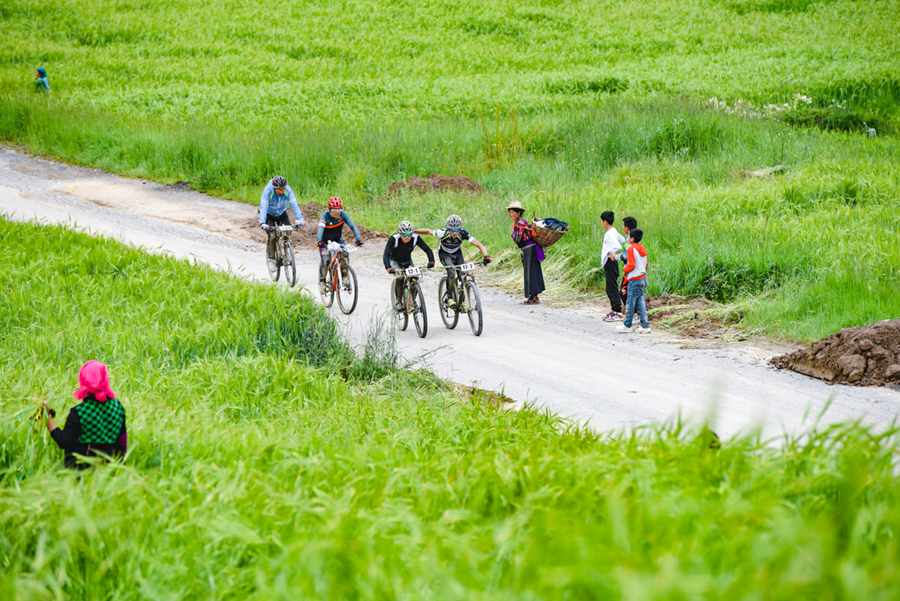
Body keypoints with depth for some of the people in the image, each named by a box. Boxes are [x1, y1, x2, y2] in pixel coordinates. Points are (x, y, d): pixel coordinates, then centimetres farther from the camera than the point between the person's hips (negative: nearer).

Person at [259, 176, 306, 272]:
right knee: (273, 236, -21)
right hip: (269, 215, -2)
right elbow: (263, 207, -37)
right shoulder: (268, 191, -31)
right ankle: (271, 259, -6)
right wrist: (262, 223, -50)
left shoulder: (288, 190, -24)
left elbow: (294, 205, -28)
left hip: (282, 214, 2)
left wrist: (300, 219, -40)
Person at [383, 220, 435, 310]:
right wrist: (388, 268, -57)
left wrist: (431, 261, -46)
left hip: (407, 261, 3)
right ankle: (397, 301, -12)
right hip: (394, 260, -3)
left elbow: (427, 249, -27)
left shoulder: (416, 238, -26)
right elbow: (386, 254, -40)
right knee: (400, 277, -29)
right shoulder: (393, 239, -33)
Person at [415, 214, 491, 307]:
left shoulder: (463, 234, -30)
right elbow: (428, 231, -16)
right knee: (451, 271, -30)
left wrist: (486, 256, -49)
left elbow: (479, 245, -33)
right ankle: (450, 297, -17)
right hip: (444, 254, -2)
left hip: (457, 254, 2)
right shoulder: (443, 233, -33)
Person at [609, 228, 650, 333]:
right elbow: (646, 264, 17)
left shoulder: (631, 249, -14)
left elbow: (631, 265, -22)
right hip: (643, 279, 8)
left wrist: (625, 270, -2)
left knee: (630, 303, 2)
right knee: (641, 303, 9)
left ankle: (627, 325, 10)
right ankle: (645, 326, 6)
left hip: (635, 280, -8)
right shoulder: (642, 248, 11)